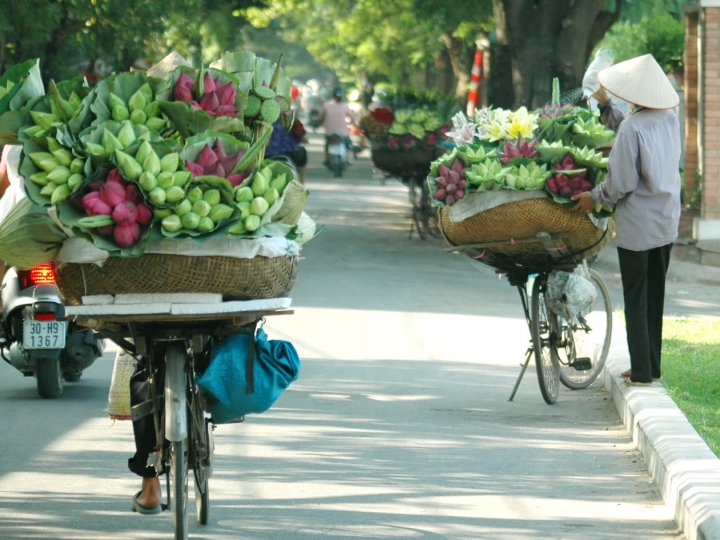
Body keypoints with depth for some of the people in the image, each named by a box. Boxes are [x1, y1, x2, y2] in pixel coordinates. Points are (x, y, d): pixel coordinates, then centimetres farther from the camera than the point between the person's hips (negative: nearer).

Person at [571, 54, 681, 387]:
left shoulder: (633, 127, -19)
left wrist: (595, 198, -2)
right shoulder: (669, 120, 3)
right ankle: (652, 366, 22)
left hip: (637, 224, -7)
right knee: (654, 296, 16)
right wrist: (605, 105, 20)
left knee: (635, 299, 0)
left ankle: (641, 373, 1)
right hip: (667, 221, 7)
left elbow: (621, 182, -18)